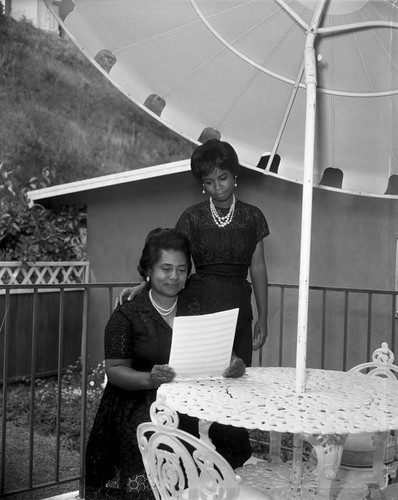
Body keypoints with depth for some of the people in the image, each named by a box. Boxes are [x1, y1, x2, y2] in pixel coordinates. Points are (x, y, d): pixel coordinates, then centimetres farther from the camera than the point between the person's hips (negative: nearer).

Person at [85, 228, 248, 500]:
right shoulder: (127, 314, 3)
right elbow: (114, 370, -3)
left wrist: (234, 365, -12)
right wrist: (150, 379, -22)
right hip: (141, 403, -3)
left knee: (232, 434, -23)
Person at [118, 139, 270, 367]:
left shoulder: (252, 217, 6)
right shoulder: (193, 217, 3)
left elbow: (258, 268, 8)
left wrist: (263, 317, 8)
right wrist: (142, 287, -19)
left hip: (238, 308, 1)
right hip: (199, 306, -1)